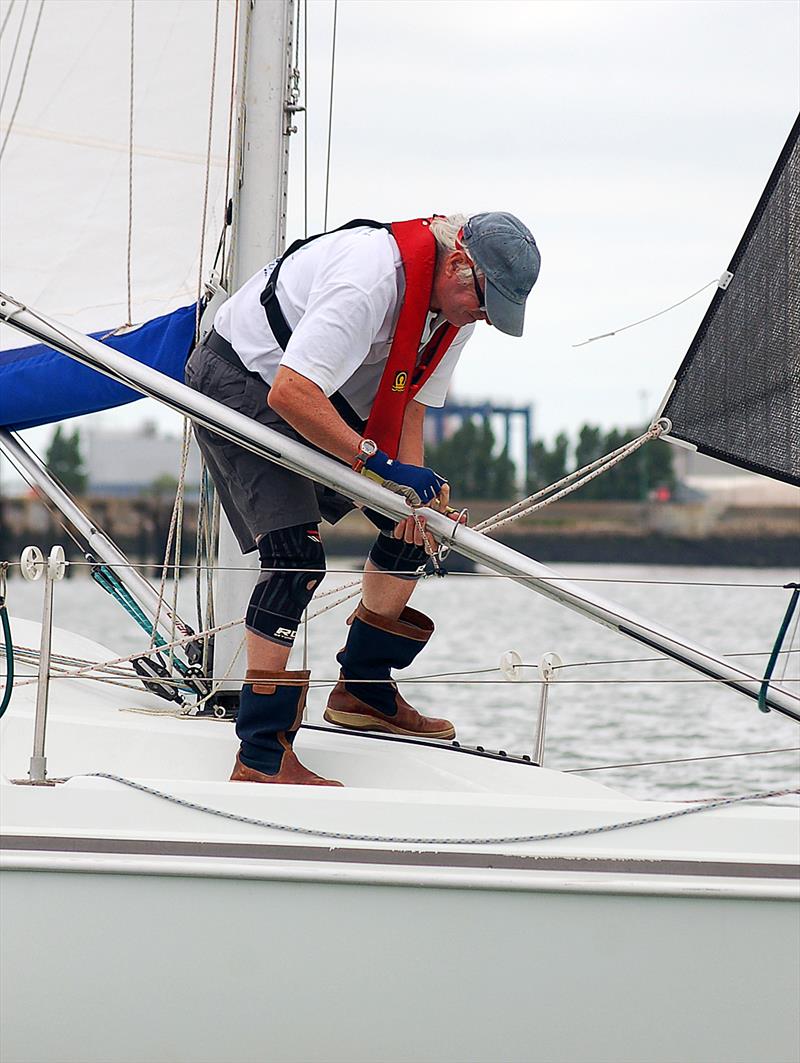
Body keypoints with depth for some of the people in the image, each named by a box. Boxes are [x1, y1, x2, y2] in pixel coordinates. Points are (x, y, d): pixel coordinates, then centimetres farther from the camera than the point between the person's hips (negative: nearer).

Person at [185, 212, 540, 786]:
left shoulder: (459, 302, -5)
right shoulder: (372, 276, -34)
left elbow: (410, 403, 0)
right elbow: (290, 394, -39)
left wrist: (415, 488, -17)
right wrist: (380, 463, -38)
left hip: (322, 402, 10)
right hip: (240, 380, -10)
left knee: (418, 523, 7)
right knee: (297, 555, -22)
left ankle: (364, 690, 22)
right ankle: (260, 756, -21)